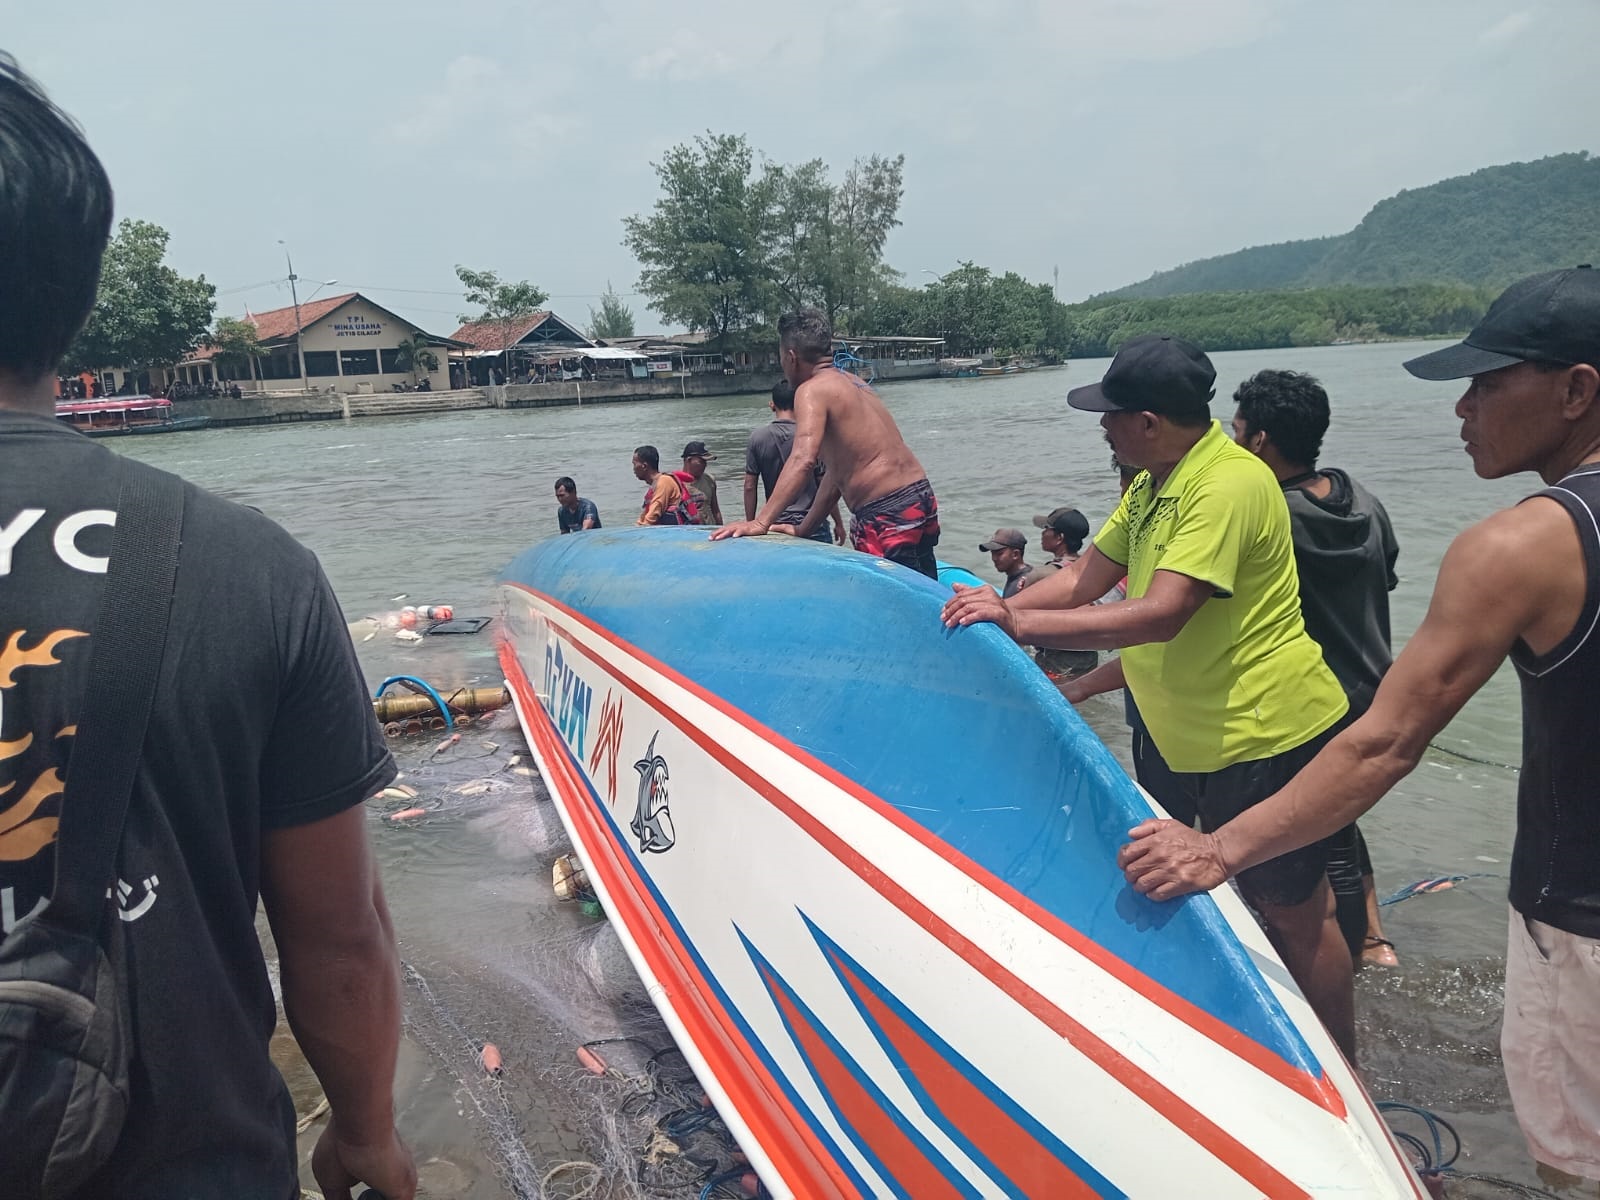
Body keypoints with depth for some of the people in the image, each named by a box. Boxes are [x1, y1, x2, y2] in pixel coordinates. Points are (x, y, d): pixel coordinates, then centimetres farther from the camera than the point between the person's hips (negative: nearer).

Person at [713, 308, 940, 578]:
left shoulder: (812, 390, -9)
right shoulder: (853, 383, 17)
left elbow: (803, 460, -26)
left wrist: (760, 522, -29)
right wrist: (804, 530, 21)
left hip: (887, 514, -9)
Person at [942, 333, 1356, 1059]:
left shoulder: (1227, 486, -24)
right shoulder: (1153, 483, 9)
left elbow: (1160, 615, -33)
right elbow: (1086, 577, 9)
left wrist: (1021, 623, -33)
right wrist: (994, 609, -2)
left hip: (1267, 733, -9)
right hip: (1195, 739, 9)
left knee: (1296, 915, 6)